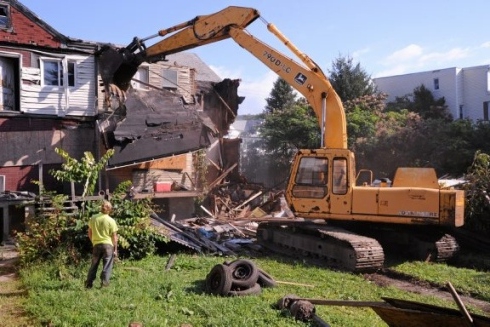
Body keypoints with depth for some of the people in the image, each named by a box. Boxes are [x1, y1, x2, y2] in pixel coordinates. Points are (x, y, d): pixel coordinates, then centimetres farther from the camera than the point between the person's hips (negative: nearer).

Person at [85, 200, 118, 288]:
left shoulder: (93, 218, -1)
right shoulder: (111, 221, -9)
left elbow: (90, 233, 7)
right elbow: (114, 237, -6)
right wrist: (115, 249, 1)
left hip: (96, 245, 3)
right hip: (108, 245, -3)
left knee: (94, 265, 15)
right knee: (107, 266, 5)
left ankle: (89, 283, 20)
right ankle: (104, 283, 3)